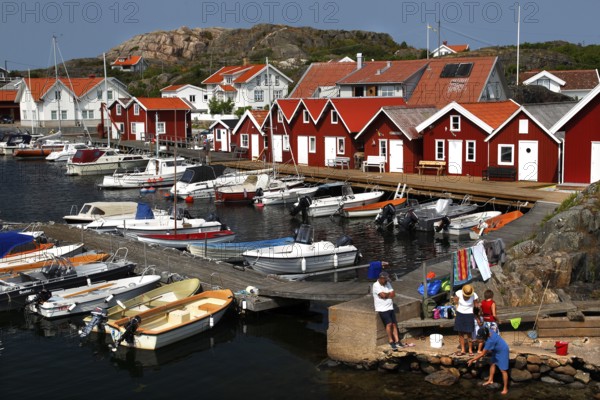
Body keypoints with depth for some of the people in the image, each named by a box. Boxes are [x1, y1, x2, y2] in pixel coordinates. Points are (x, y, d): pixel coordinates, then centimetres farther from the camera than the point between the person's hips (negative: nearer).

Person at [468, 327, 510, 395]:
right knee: (493, 364, 21)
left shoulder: (490, 341, -39)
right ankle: (490, 380, 40)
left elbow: (482, 354, -31)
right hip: (496, 350, 9)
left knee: (503, 370, -3)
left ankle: (505, 389, 7)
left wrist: (472, 360, -26)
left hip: (502, 352, -9)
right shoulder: (489, 332, -17)